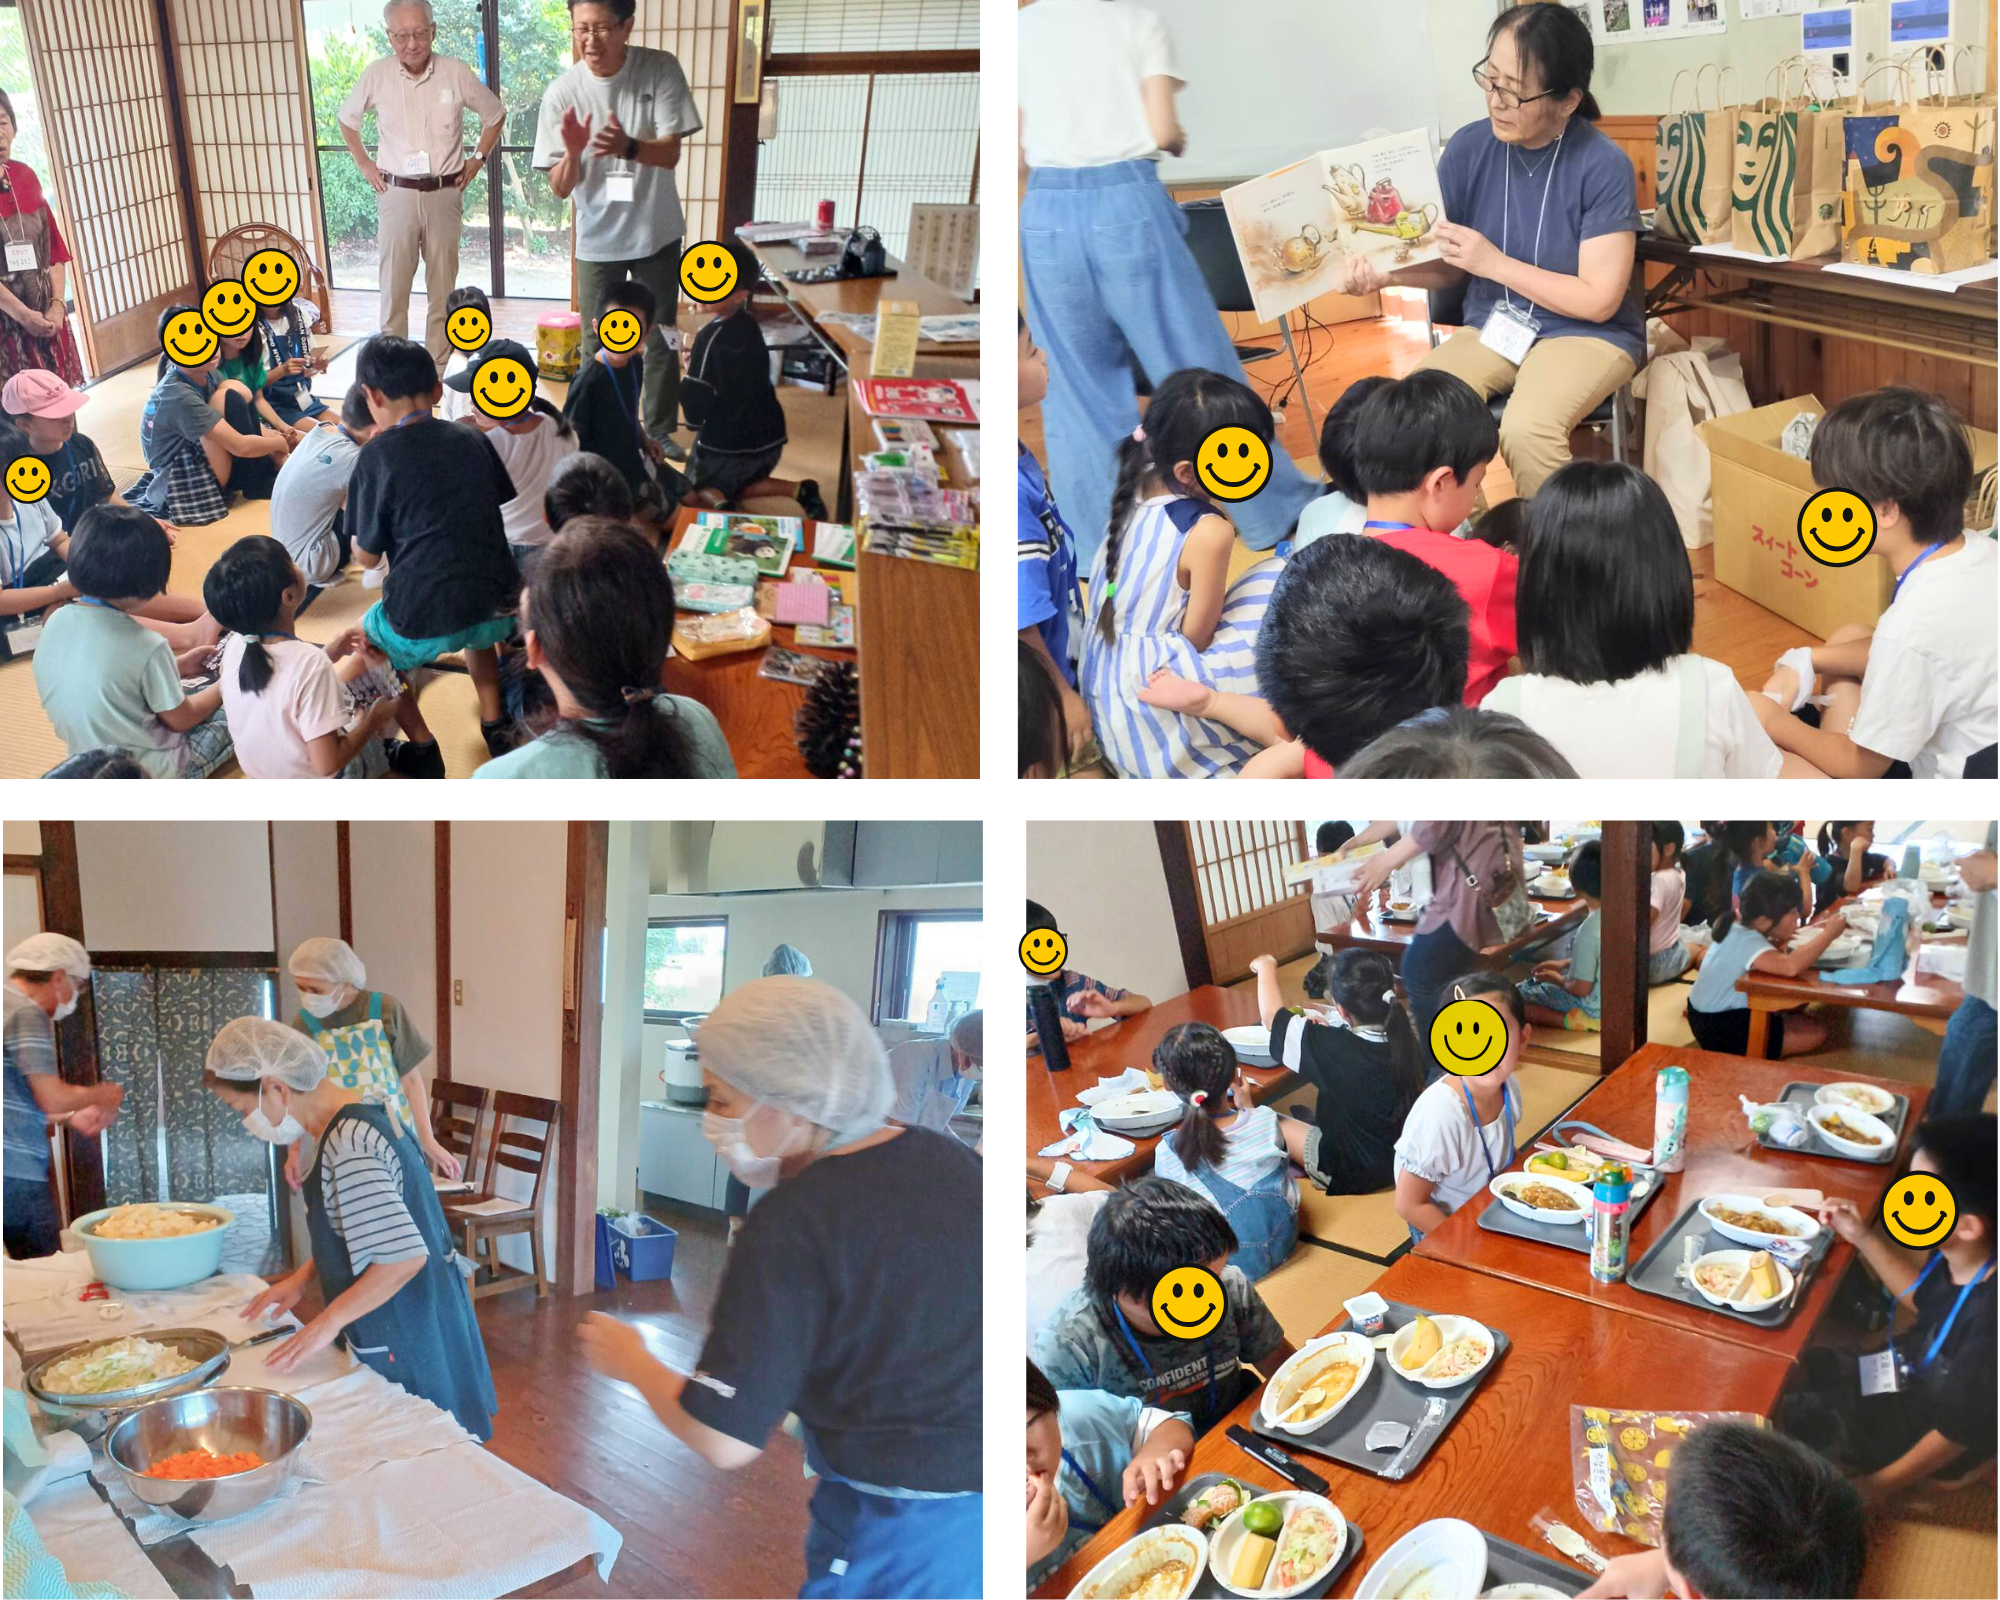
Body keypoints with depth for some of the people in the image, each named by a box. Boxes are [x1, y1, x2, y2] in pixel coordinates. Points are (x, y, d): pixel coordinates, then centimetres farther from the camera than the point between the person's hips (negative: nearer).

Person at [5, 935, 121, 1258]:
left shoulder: (12, 1005, 19)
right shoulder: (28, 1013, -8)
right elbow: (52, 1098, -15)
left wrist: (71, 1118, 25)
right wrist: (102, 1094, 2)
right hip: (16, 1172, -9)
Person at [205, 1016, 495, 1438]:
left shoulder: (348, 1144, -25)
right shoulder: (358, 1115, 6)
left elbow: (404, 1255, -29)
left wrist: (328, 1321, -21)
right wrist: (301, 1277, 11)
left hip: (402, 1337, -9)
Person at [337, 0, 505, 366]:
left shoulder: (456, 72, -6)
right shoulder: (376, 75, -4)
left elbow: (495, 115, 11)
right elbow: (345, 118, 15)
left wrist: (478, 160, 6)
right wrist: (363, 163, 9)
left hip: (444, 194, 0)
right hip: (396, 195, 0)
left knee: (443, 285, 7)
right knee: (394, 284, 2)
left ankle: (438, 364, 18)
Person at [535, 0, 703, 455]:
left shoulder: (660, 70, -14)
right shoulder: (562, 92, -14)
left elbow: (671, 154, -19)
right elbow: (559, 189, -11)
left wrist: (628, 147, -40)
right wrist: (572, 153, -34)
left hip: (656, 233, 0)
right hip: (598, 239, 0)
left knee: (661, 340, 12)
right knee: (597, 346, 10)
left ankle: (659, 429, 28)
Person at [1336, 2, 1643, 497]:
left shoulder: (1603, 166, -15)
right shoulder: (1468, 148, -3)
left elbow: (1599, 300, -15)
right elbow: (1450, 267, 6)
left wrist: (1494, 262, -20)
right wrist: (1383, 273, -15)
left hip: (1586, 334, -4)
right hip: (1490, 326, 4)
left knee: (1525, 430, -33)